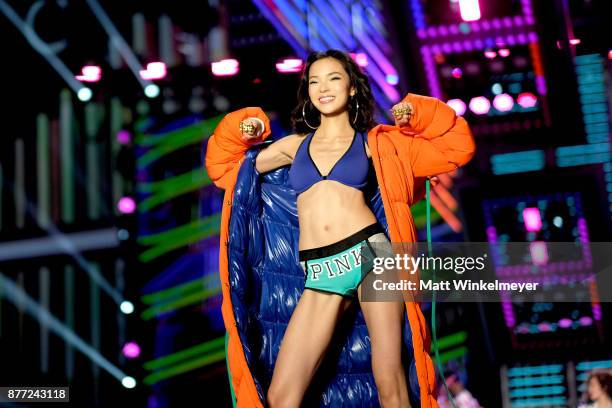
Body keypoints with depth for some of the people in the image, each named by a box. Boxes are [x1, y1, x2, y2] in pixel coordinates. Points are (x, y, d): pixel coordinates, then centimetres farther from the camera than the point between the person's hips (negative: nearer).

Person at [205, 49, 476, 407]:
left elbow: (455, 148, 15)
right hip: (319, 273, 3)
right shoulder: (295, 146, 20)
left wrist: (418, 114, 7)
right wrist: (242, 134, 16)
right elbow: (226, 169, 30)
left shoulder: (374, 142, 13)